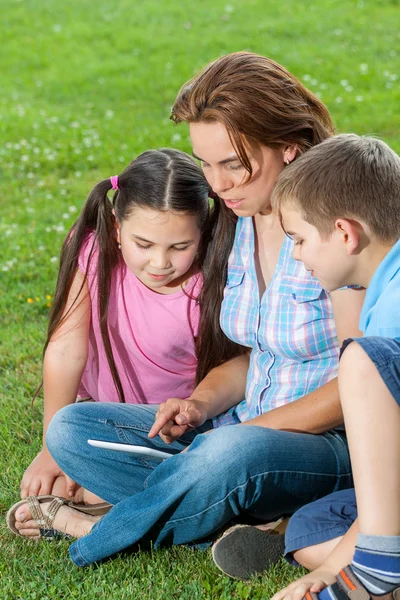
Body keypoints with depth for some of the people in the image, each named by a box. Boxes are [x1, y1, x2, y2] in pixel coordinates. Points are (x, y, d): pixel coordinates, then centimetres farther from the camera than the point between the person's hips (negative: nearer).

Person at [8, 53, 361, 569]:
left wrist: (251, 427, -18)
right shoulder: (240, 221, 6)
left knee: (235, 453, -41)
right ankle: (256, 523, -16)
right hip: (247, 427, 8)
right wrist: (201, 404, -6)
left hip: (338, 447, -7)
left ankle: (99, 534, -12)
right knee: (70, 429, -4)